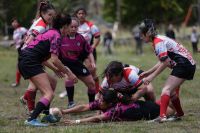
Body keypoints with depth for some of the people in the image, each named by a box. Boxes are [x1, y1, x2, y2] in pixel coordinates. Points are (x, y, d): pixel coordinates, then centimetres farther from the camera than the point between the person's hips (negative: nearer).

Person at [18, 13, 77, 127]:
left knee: (52, 83, 25)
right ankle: (31, 120, -25)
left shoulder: (50, 32, 21)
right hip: (30, 63, -10)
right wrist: (69, 73, -5)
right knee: (49, 94, -14)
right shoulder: (56, 35, -7)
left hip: (24, 61, 10)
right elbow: (54, 59, -14)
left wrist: (55, 69, 28)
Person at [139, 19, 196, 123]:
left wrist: (151, 77, -15)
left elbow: (165, 62, -21)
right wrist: (148, 72, 19)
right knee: (171, 90, 18)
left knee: (166, 89, -18)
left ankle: (162, 116, -31)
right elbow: (163, 62, 17)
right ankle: (179, 114, 32)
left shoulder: (158, 42, -15)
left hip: (184, 65, -10)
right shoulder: (159, 39, 14)